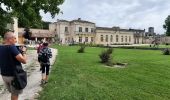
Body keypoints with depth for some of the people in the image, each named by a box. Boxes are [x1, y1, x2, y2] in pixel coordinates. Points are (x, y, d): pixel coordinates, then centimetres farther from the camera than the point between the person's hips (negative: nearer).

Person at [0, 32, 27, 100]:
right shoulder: (12, 47, -22)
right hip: (13, 76, -7)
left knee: (13, 93, 24)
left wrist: (19, 51, 4)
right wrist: (23, 51, -9)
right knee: (15, 94, 12)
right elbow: (24, 61, -26)